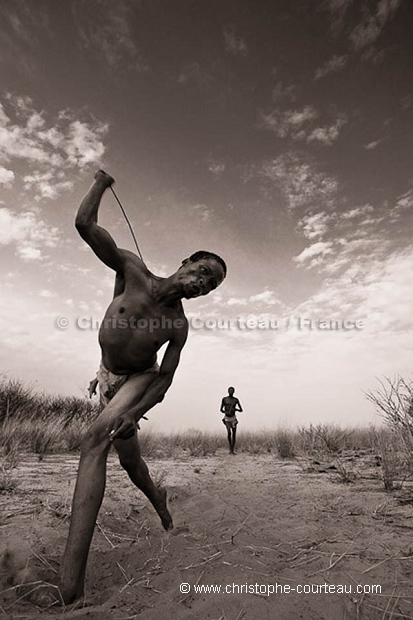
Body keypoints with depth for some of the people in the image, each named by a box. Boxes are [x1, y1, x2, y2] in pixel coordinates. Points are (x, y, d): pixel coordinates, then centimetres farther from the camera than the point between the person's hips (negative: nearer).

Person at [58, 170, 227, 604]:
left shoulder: (179, 327, -23)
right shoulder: (132, 271, -20)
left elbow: (164, 379, -19)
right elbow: (85, 225, -22)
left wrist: (132, 414, -30)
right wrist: (101, 183, -9)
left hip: (140, 381, -3)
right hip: (108, 376, 4)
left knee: (96, 440, -29)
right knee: (129, 458, 15)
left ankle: (70, 582, -27)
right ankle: (157, 498, 47)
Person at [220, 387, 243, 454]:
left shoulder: (236, 400, 3)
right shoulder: (224, 399, -1)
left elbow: (241, 410, 4)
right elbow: (221, 409, 1)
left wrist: (236, 409, -17)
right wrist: (226, 412, -19)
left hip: (234, 418, 2)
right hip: (227, 418, -2)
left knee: (234, 434, -1)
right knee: (229, 432, -19)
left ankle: (233, 450, 11)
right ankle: (230, 448, -5)